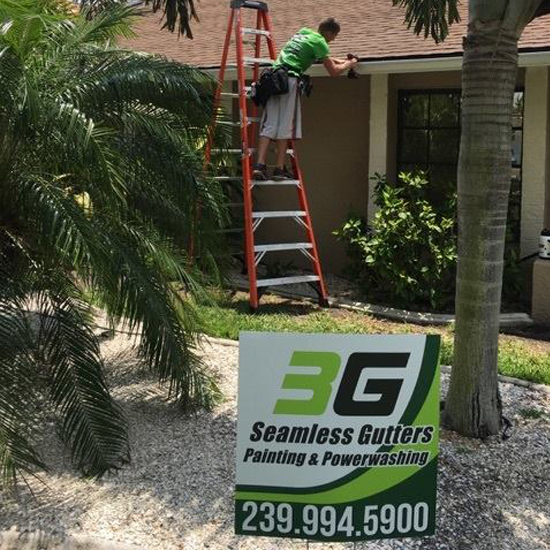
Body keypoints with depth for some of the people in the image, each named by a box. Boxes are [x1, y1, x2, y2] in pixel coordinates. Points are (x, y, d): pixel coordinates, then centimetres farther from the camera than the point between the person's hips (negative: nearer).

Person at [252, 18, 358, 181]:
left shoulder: (303, 32, 27)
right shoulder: (319, 42, 3)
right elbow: (333, 72, 4)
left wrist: (337, 61, 47)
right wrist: (348, 65, 22)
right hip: (289, 79, -7)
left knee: (269, 125, 0)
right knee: (285, 125, -4)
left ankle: (260, 165, -10)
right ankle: (280, 169, -4)